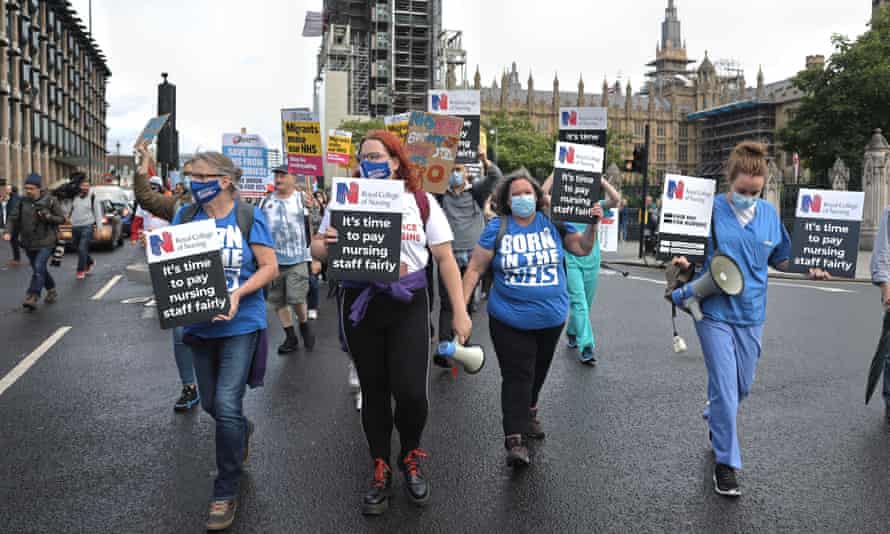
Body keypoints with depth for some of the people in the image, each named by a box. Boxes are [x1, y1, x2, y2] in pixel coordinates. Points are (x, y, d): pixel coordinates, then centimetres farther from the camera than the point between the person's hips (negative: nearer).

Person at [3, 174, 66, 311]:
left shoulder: (50, 201, -6)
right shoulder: (23, 202, 5)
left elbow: (62, 218, -2)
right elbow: (13, 218, 6)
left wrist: (48, 217, -19)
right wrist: (8, 232, -11)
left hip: (45, 243, -5)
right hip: (28, 243, 5)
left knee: (38, 269, -17)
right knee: (39, 269, 15)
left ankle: (32, 297, -17)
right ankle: (52, 291, 34)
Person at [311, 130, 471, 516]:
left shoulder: (422, 203, 1)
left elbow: (445, 258, 2)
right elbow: (317, 249, 7)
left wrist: (460, 311, -3)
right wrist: (323, 245, -19)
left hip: (408, 306, -1)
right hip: (361, 307, 2)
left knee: (411, 391, -9)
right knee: (374, 392, 9)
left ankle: (410, 458, 22)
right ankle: (381, 470, 28)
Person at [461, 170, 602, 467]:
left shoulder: (553, 223, 0)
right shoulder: (497, 228, -5)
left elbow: (583, 249, 5)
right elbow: (475, 269, -4)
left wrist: (593, 224, -11)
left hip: (551, 317, 3)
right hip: (510, 319, -3)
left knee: (538, 371, 20)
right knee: (517, 376, -7)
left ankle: (528, 413, 44)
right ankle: (514, 440, -4)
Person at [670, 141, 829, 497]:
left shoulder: (769, 214, 3)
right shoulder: (710, 209, -10)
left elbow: (780, 258, 14)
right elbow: (687, 254, -2)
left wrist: (809, 270, -2)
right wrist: (682, 262, -24)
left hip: (751, 314, 5)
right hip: (715, 312, -4)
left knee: (742, 387, 18)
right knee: (725, 389, -4)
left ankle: (715, 420, 49)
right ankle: (725, 462, 11)